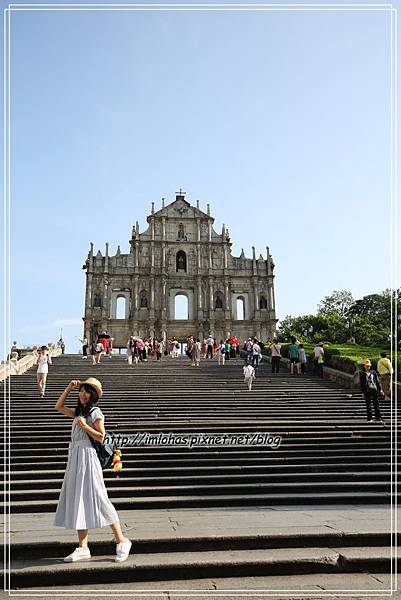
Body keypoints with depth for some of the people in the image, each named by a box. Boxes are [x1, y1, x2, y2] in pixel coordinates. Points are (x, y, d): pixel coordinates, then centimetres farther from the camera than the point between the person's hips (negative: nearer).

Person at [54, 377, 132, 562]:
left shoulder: (96, 413, -5)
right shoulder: (78, 412, 15)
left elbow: (101, 437, -8)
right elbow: (58, 407, 24)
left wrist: (85, 426, -18)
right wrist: (69, 389, 14)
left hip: (87, 458, -8)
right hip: (74, 458, 8)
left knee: (97, 500, -7)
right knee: (77, 502, 7)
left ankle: (121, 541, 3)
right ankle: (82, 548, 14)